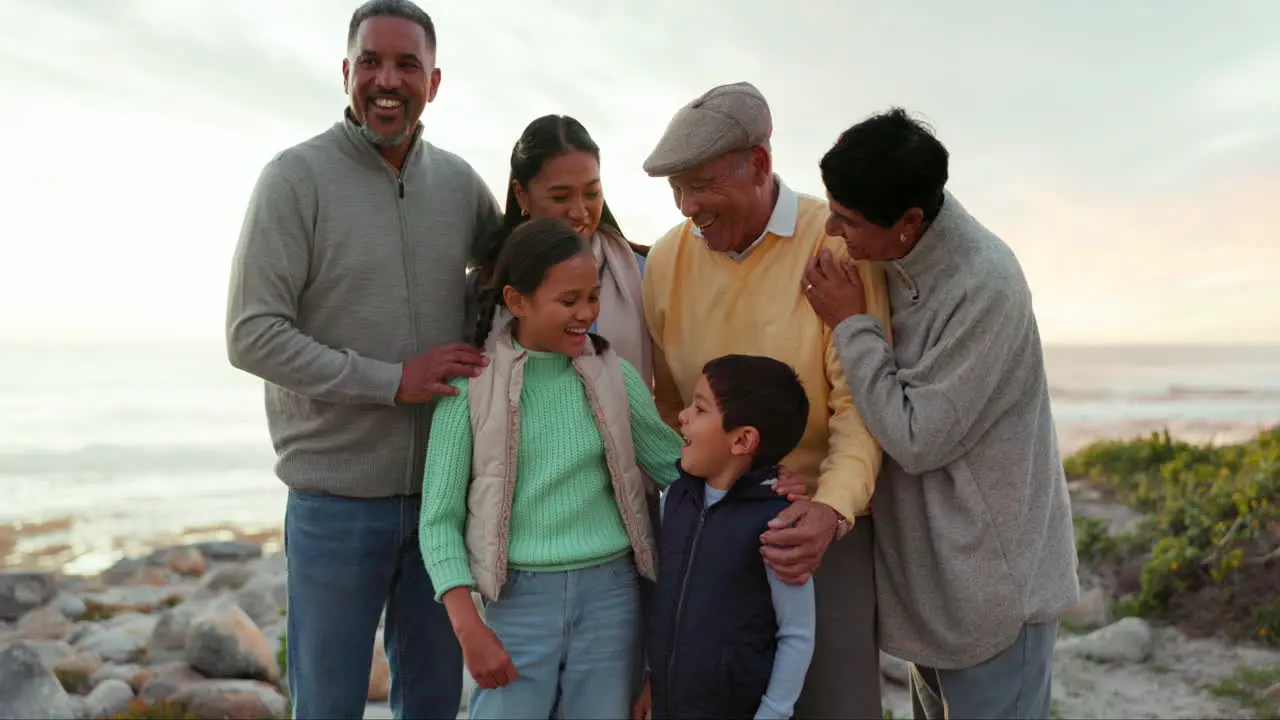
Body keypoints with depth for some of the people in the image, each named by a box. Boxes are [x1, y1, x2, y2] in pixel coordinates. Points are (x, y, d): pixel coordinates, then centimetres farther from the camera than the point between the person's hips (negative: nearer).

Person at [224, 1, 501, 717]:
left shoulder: (459, 181, 5)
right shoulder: (296, 176, -8)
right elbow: (252, 335, -13)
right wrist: (393, 381, -18)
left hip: (443, 491, 4)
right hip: (337, 497, -4)